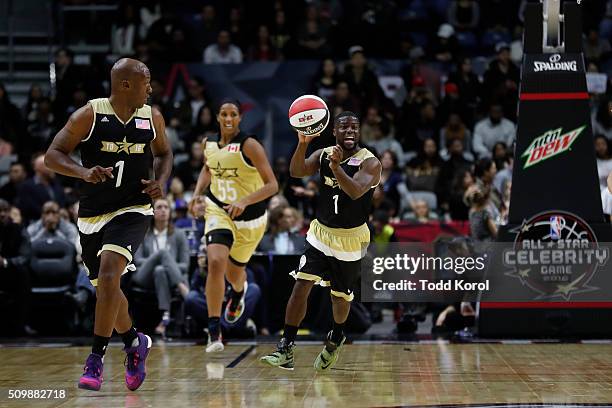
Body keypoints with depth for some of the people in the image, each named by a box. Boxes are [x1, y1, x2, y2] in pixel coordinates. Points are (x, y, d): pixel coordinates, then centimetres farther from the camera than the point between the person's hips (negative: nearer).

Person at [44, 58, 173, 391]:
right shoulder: (89, 116, -8)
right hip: (92, 214, 1)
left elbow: (163, 153, 19)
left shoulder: (152, 117, 1)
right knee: (105, 286, 11)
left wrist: (161, 181, -1)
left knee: (108, 271, -24)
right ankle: (134, 342, 38)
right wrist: (84, 172, -25)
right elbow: (52, 155, -7)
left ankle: (96, 359, -18)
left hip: (132, 210, -1)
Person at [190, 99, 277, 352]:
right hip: (218, 210, 2)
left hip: (250, 217, -2)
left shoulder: (249, 145, -19)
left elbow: (272, 185, -22)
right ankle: (214, 332, -18)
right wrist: (197, 194, 5)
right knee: (215, 263, -23)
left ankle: (238, 293, 59)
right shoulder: (209, 144, -2)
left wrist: (244, 201, -35)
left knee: (234, 271, 17)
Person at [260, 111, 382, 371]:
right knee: (300, 287, -11)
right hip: (320, 233, 3)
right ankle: (286, 349, -9)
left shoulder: (370, 162, -14)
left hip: (350, 240, -3)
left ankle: (336, 338, 41)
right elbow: (297, 171, -16)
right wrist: (303, 143, -32)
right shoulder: (324, 154, 0)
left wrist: (336, 167, -43)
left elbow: (355, 192, -30)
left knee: (340, 296, 10)